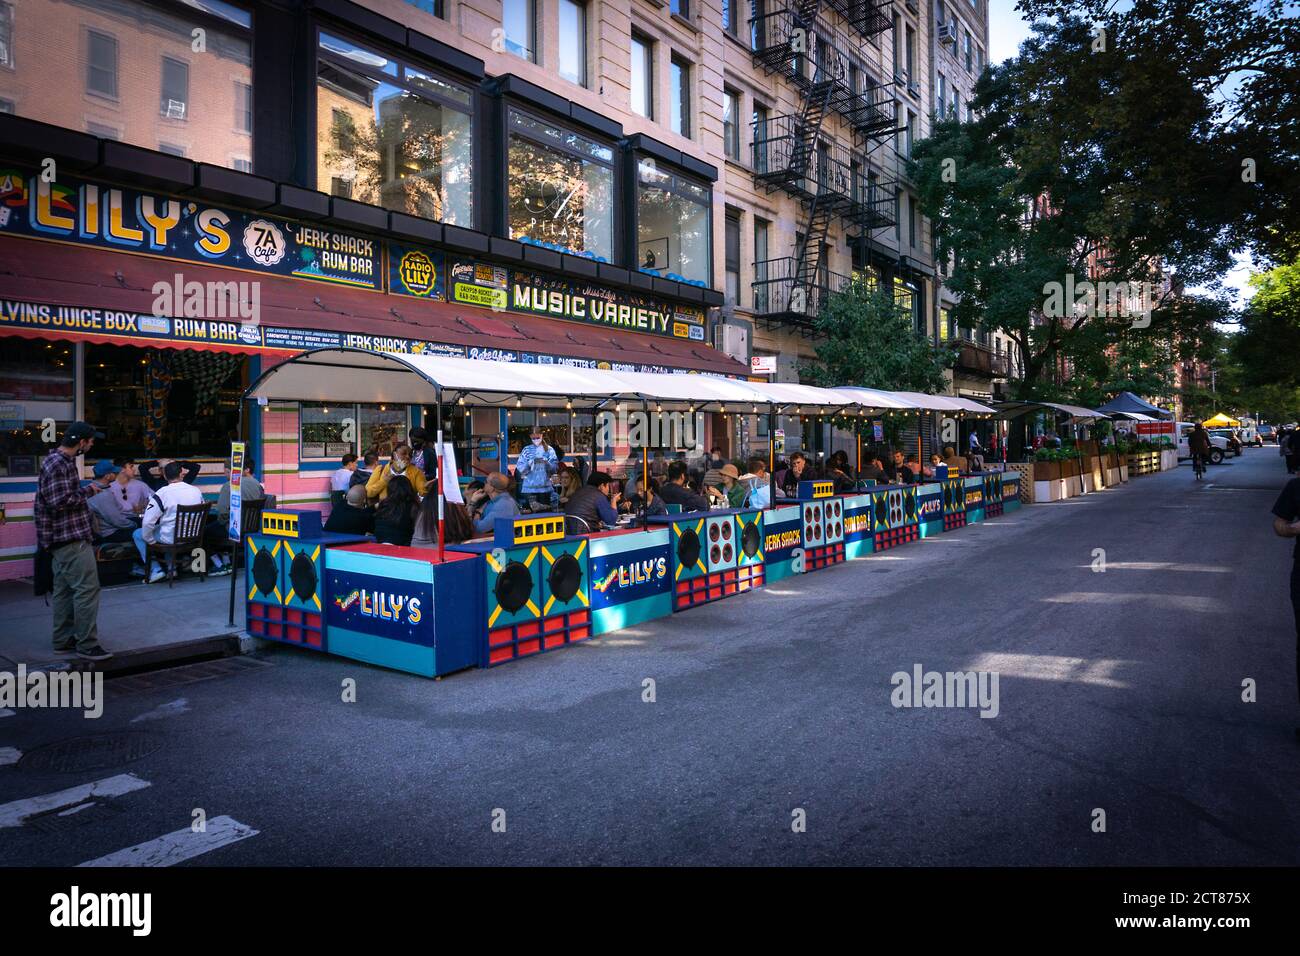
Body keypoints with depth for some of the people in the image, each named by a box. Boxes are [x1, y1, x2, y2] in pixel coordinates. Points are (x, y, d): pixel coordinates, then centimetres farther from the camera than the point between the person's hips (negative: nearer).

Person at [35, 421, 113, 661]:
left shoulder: (60, 461, 15)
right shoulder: (59, 464, -17)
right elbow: (61, 502, -22)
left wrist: (85, 492, 9)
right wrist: (87, 491, -10)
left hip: (62, 539, 11)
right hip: (72, 538, -11)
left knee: (64, 590, 14)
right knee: (87, 588, -9)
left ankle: (63, 641, 21)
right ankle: (87, 645, -6)